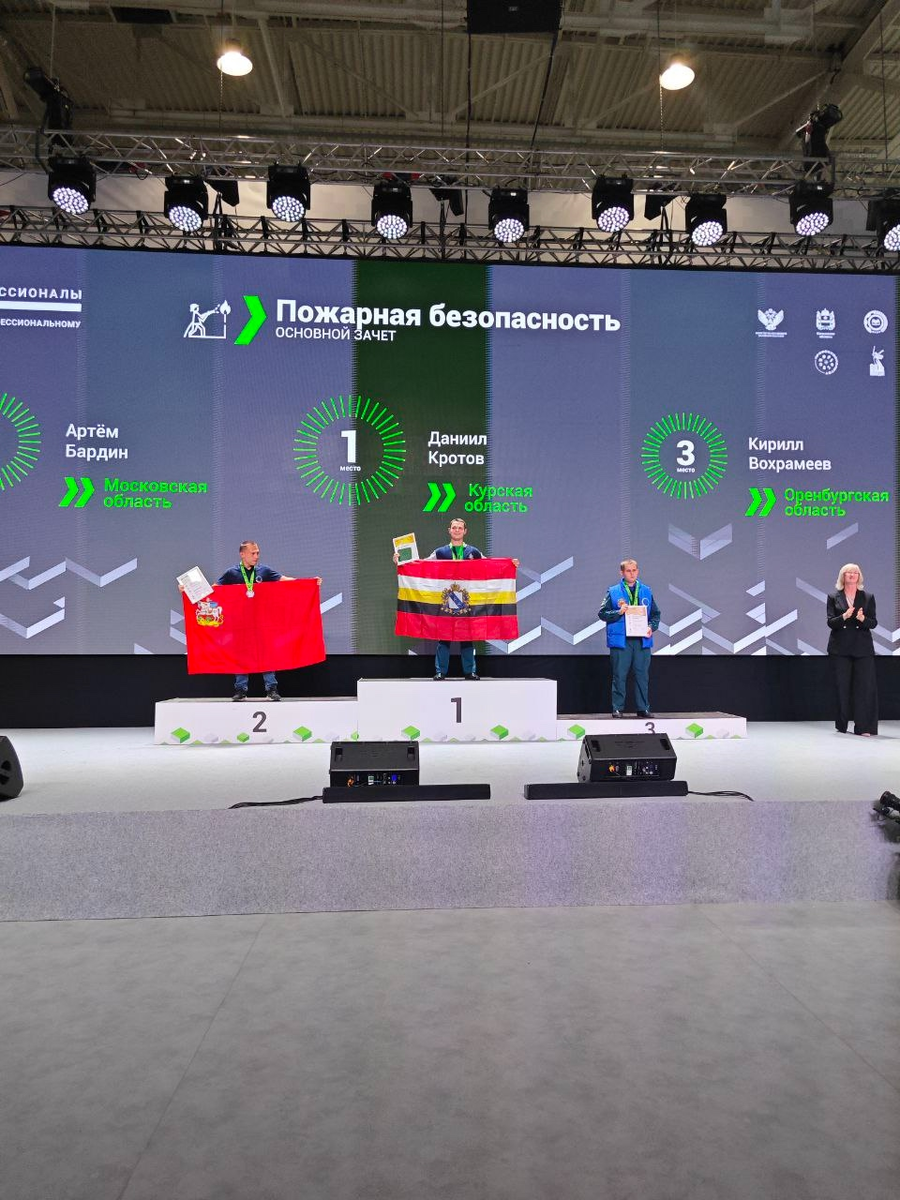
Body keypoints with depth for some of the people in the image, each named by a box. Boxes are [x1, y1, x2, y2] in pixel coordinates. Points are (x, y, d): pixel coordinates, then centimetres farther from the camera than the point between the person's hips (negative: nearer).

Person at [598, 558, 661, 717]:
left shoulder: (646, 591, 12)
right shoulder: (613, 592, 4)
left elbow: (655, 614, 15)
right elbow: (603, 614, 2)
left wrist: (651, 627, -4)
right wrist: (619, 612, -14)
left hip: (642, 640, 3)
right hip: (621, 640, -2)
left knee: (642, 675, 6)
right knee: (619, 676, 0)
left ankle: (643, 708, 15)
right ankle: (617, 708, 9)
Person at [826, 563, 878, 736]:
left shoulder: (868, 597, 9)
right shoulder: (834, 597, 7)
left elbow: (873, 623, 3)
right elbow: (830, 622, -2)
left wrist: (862, 618, -18)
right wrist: (844, 616, -21)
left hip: (862, 647, 0)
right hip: (841, 648, 0)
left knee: (865, 686, -6)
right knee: (842, 687, 4)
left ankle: (864, 727, -4)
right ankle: (841, 726, 14)